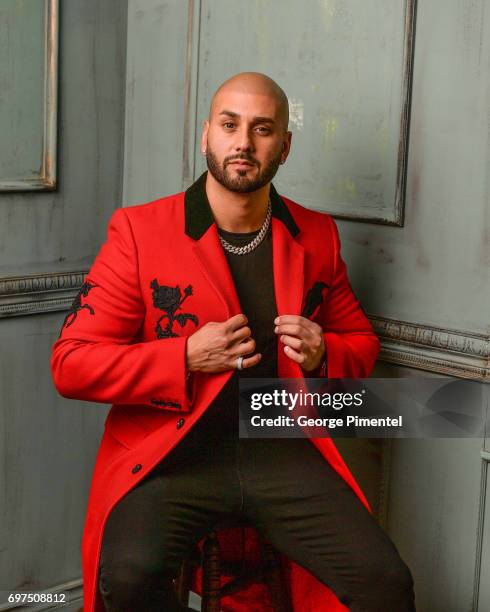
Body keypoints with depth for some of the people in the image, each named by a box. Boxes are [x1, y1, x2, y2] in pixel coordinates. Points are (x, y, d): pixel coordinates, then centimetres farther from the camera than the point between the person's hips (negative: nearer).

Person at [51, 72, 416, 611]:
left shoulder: (316, 237, 11)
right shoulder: (138, 231, 0)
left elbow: (361, 342, 24)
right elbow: (71, 364, -1)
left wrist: (323, 356, -1)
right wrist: (187, 358, -13)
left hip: (282, 450, 3)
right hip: (173, 453, -2)